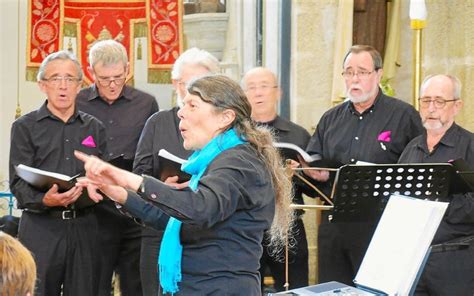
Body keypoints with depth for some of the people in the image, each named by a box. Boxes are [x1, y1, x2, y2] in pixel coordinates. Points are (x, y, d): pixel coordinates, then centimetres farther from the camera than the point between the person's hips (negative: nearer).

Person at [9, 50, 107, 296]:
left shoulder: (94, 128, 15)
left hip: (84, 226, 3)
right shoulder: (25, 127, 5)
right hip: (41, 226, -3)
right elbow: (19, 182, -2)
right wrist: (44, 200, -21)